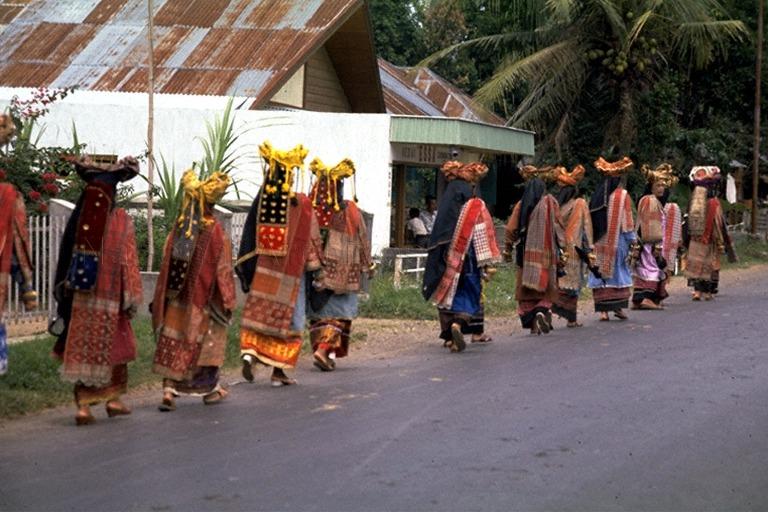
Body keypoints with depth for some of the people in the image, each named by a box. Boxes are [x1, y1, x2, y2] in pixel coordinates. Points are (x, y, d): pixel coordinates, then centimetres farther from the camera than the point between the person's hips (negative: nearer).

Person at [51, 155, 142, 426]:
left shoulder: (77, 219, -2)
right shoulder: (121, 221, -8)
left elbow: (65, 260, 2)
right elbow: (128, 262, -6)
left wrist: (62, 290, 9)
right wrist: (131, 297, -2)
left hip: (79, 299, 2)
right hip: (109, 300, -2)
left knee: (82, 349, 6)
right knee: (113, 347, 14)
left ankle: (83, 404, 1)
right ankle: (113, 399, 22)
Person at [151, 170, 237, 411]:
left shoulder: (178, 230, 0)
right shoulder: (215, 231, -11)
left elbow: (166, 266, 3)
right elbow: (223, 269, -10)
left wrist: (160, 300, 10)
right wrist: (227, 301, -3)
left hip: (178, 300, 3)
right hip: (204, 301, -3)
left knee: (173, 344, 4)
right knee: (207, 342, 12)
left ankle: (169, 391, -6)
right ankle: (210, 389, 23)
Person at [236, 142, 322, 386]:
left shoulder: (261, 200, -1)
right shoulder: (302, 203, -8)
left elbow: (249, 237, 3)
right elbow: (311, 239, -4)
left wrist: (245, 270, 11)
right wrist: (315, 267, 8)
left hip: (263, 272, 2)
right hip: (291, 271, -2)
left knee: (258, 311, 13)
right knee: (288, 317, 7)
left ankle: (249, 351, -12)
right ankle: (278, 370, 8)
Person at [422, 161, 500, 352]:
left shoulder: (445, 206, 4)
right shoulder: (475, 207, -6)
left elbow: (437, 235, 6)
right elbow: (481, 236, -10)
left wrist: (445, 257, 13)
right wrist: (488, 263, -8)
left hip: (446, 258, 4)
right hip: (467, 258, -4)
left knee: (448, 293, 12)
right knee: (469, 293, 1)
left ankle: (448, 336, 12)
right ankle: (458, 324, -25)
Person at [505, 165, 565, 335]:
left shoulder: (521, 205, 3)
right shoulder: (550, 202, -1)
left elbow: (511, 229, 2)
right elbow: (558, 227, -4)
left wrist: (508, 248, 14)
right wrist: (560, 250, 1)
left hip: (526, 253, 1)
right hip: (545, 252, -1)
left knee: (527, 289, 9)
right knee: (546, 288, 6)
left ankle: (532, 323, 3)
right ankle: (542, 311, -21)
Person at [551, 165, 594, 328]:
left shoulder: (556, 204, 3)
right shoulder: (580, 203, -4)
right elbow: (585, 227, -5)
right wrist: (589, 249, -1)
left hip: (556, 247, 3)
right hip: (574, 247, -3)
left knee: (557, 280, 7)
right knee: (572, 281, 5)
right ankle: (571, 318, 7)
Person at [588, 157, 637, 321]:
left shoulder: (596, 196, 4)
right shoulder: (622, 195, -5)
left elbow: (591, 220, 6)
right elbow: (627, 221, -6)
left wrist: (592, 241, 12)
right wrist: (633, 240, 1)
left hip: (599, 243, 3)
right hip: (618, 241, -3)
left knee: (600, 274, 4)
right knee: (619, 272, 7)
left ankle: (603, 310, -1)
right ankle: (618, 306, 0)